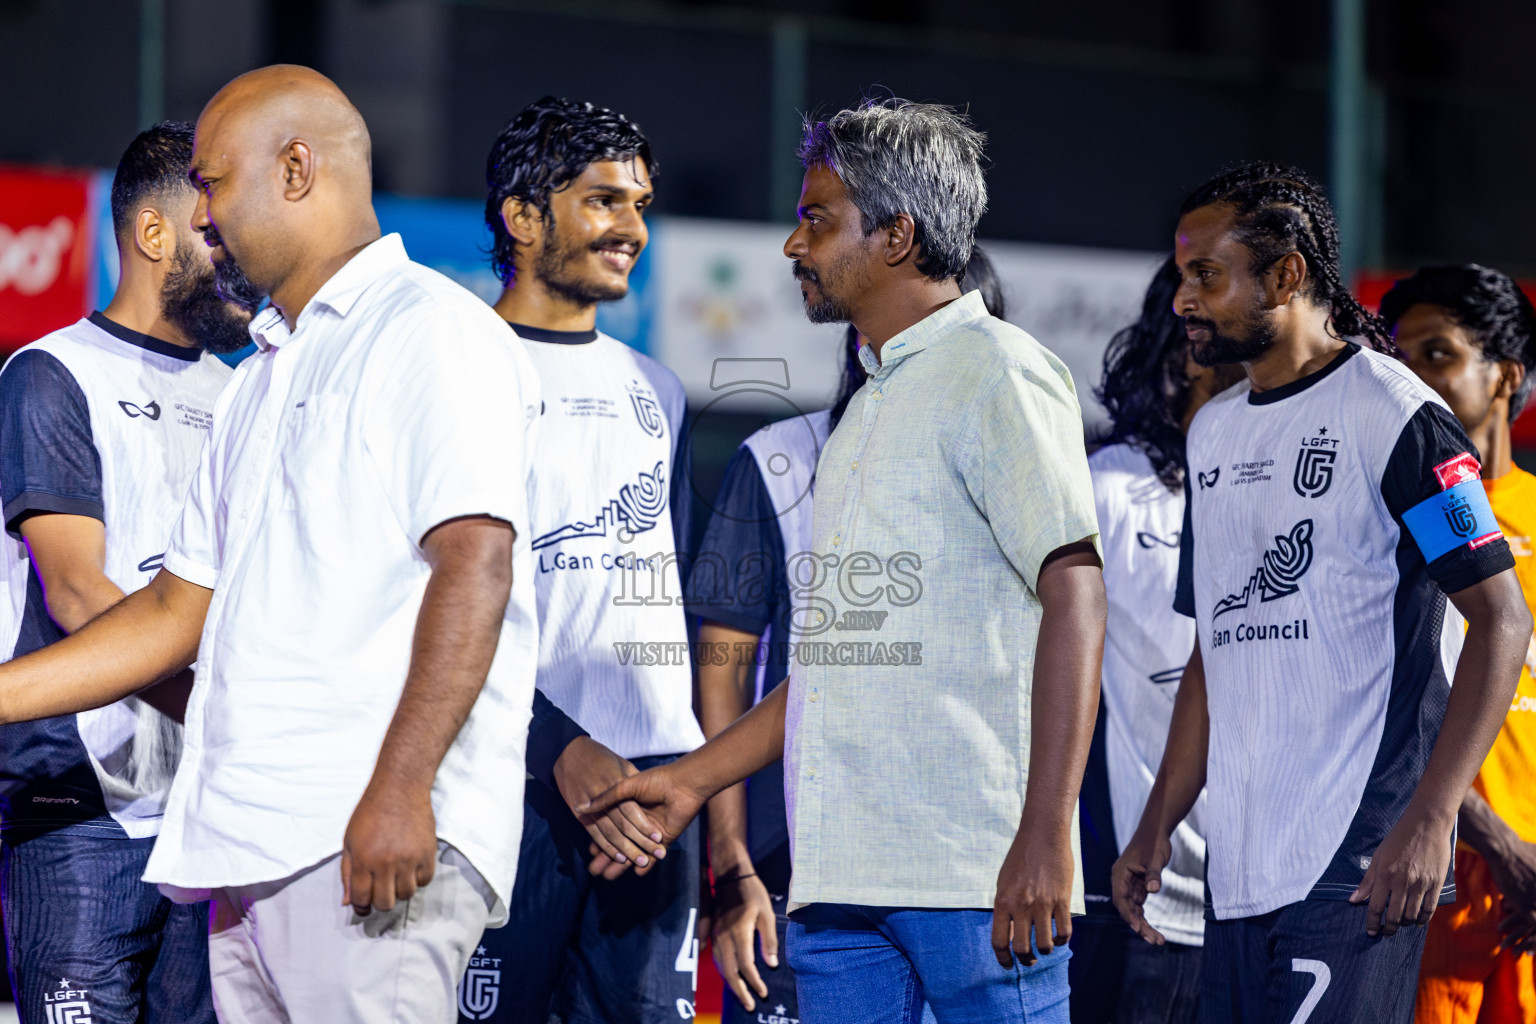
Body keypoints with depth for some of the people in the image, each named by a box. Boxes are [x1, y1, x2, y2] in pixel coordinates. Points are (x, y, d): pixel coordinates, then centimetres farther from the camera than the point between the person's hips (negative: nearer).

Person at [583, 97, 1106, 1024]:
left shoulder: (995, 372, -4)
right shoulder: (869, 407, 24)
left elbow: (1075, 591, -14)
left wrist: (1045, 835, -22)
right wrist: (697, 777, 23)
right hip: (843, 875, 8)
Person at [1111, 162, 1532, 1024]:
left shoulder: (1393, 416, -7)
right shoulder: (1215, 433, 18)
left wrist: (1430, 820, -19)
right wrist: (1159, 825, 17)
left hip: (1357, 867, -8)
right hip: (1237, 870, 8)